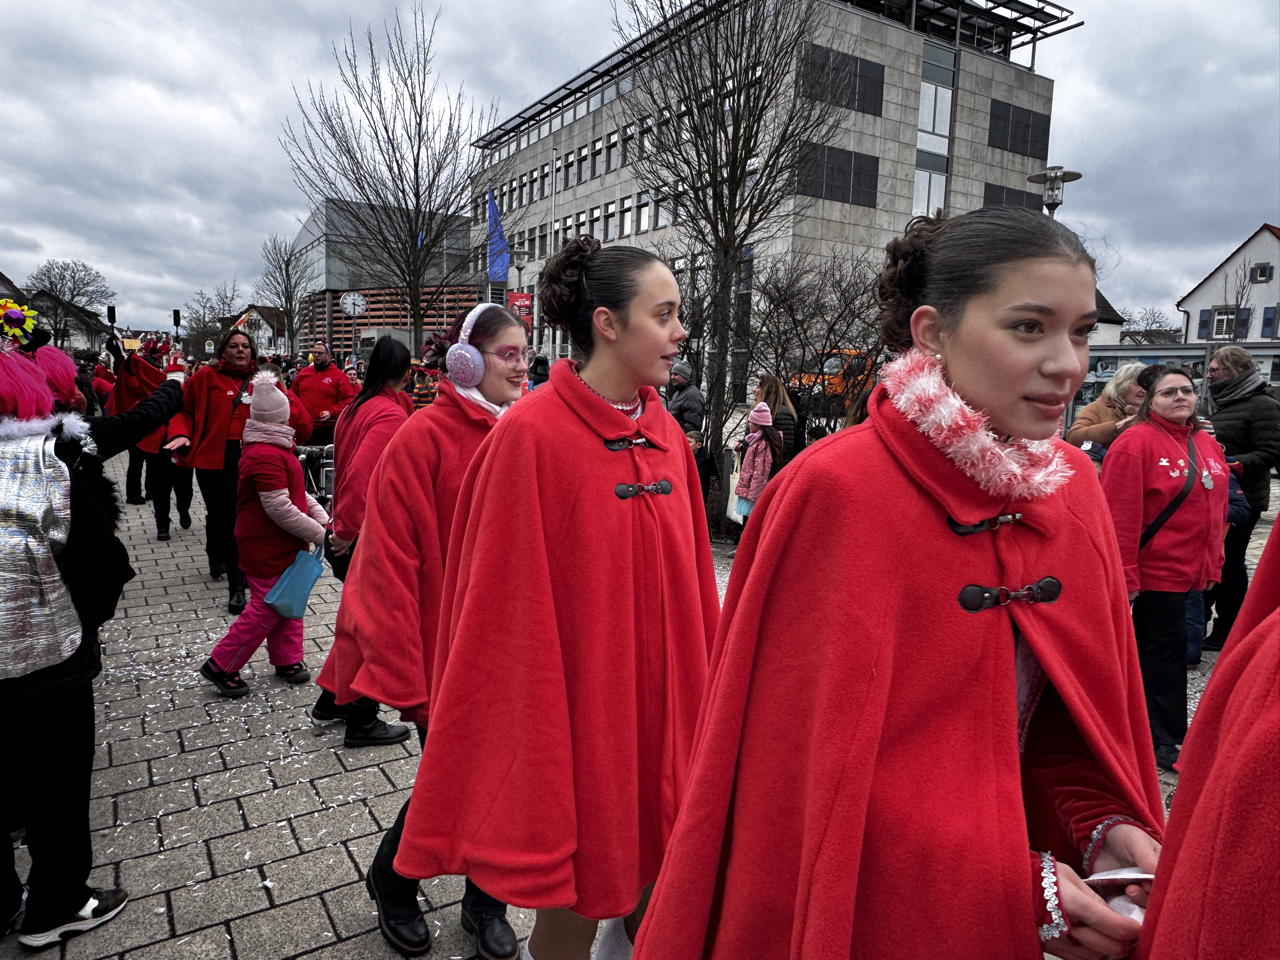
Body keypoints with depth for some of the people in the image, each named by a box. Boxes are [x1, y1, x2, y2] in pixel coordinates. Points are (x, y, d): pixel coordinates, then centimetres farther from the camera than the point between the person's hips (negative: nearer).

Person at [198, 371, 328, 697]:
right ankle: (221, 666, 13)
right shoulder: (266, 456, -24)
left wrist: (323, 518, 2)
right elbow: (279, 509, -27)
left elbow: (296, 491, 13)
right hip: (268, 548, -10)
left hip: (282, 545, 10)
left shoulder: (272, 448, 9)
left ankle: (287, 660, 29)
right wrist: (318, 534, -18)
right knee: (266, 608, 0)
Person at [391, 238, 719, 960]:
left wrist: (700, 701, 9)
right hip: (576, 713, -6)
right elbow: (507, 610, -15)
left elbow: (690, 586, 8)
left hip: (659, 707, 6)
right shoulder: (532, 436, -16)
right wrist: (530, 753, -12)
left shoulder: (667, 434, 3)